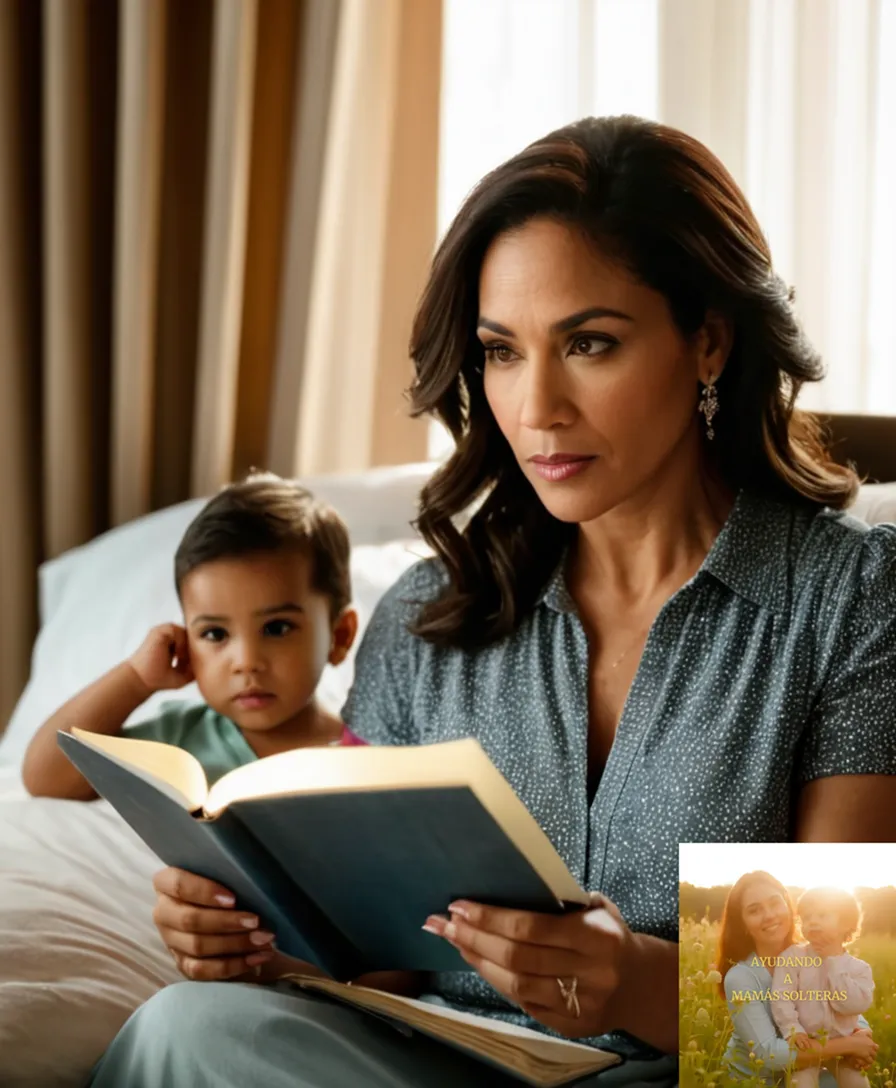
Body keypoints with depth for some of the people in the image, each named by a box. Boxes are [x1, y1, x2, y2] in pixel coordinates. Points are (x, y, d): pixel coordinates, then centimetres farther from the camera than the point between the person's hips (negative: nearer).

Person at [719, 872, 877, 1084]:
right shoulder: (740, 978, -20)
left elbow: (855, 1014, 2)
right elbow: (768, 1053, -27)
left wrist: (863, 1035, -22)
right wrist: (847, 1045, -26)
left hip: (802, 1073, 5)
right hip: (753, 1081, -5)